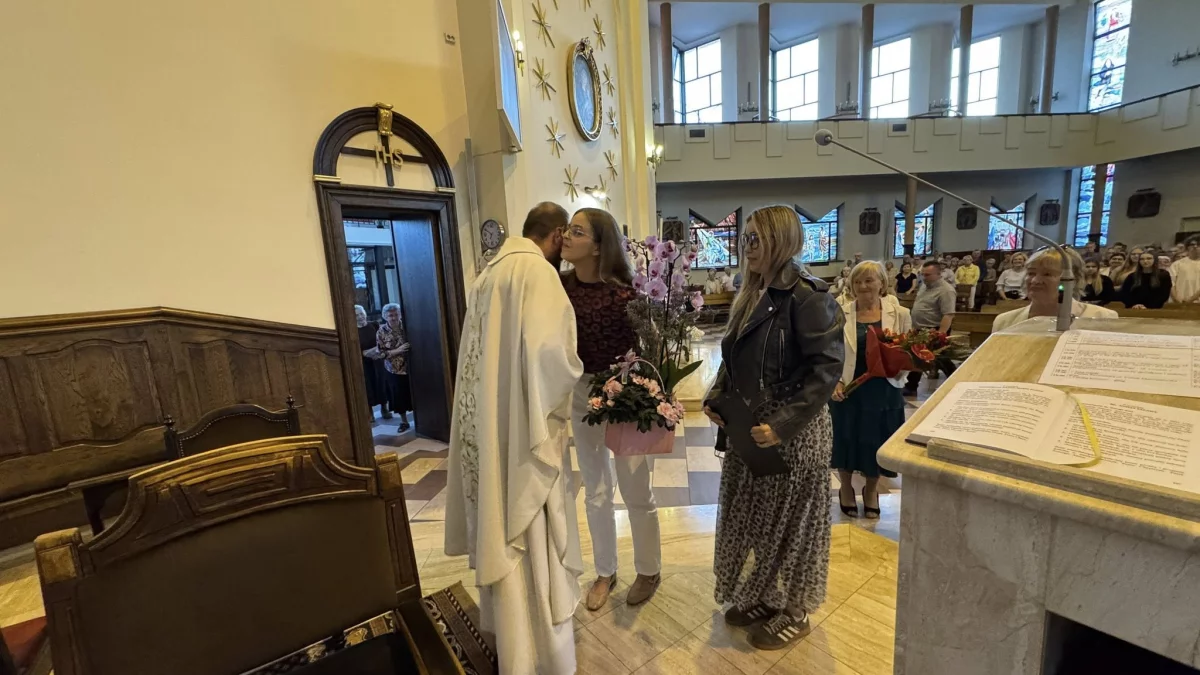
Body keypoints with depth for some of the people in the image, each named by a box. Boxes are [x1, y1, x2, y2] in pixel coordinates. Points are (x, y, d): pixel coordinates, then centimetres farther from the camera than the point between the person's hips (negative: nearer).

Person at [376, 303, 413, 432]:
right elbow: (381, 353, -9)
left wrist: (412, 347, -14)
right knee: (399, 396, 8)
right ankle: (404, 422, 24)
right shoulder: (382, 332, -6)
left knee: (414, 394, 5)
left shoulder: (406, 326, -3)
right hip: (394, 370, 0)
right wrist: (397, 350, -21)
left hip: (410, 367, 0)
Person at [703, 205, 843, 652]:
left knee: (789, 523, 12)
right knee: (754, 517, 19)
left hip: (794, 432, -7)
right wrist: (716, 398, 0)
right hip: (749, 425, 7)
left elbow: (827, 370, -20)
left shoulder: (806, 297, -17)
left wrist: (782, 425, -24)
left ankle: (793, 614, 36)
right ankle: (760, 598, 42)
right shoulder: (752, 295, 6)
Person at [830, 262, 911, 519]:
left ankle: (871, 490, 41)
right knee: (847, 441, 11)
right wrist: (834, 381, -13)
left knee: (877, 442, 14)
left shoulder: (899, 313, -1)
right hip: (849, 390, -1)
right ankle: (846, 489, 37)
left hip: (883, 390, 1)